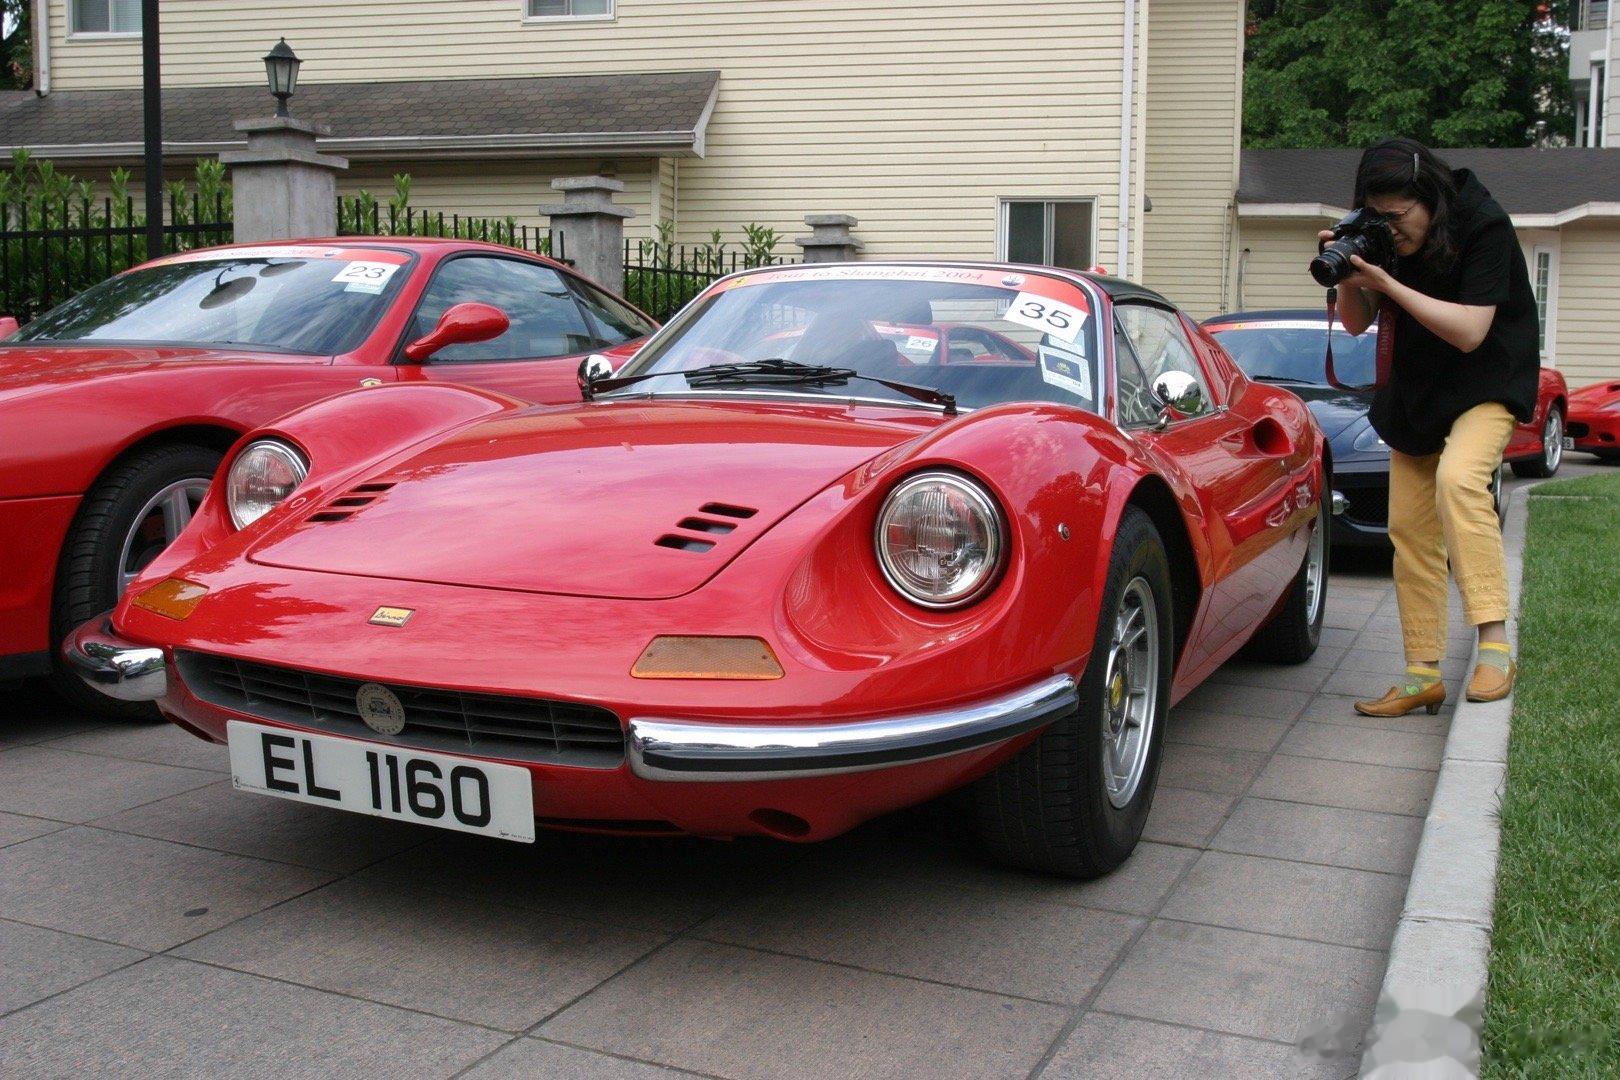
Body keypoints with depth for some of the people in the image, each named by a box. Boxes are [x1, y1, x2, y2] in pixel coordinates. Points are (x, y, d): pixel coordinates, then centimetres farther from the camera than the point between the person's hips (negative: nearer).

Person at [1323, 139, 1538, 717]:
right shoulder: (1382, 236, -4)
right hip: (1415, 393, 6)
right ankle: (1424, 675, 11)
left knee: (1457, 477, -34)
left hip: (1487, 384, -6)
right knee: (1409, 529, 3)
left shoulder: (1485, 227, -21)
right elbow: (1357, 323, 2)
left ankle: (1494, 647, -32)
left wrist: (1388, 283, -31)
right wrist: (1349, 276, -19)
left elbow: (1470, 332, -26)